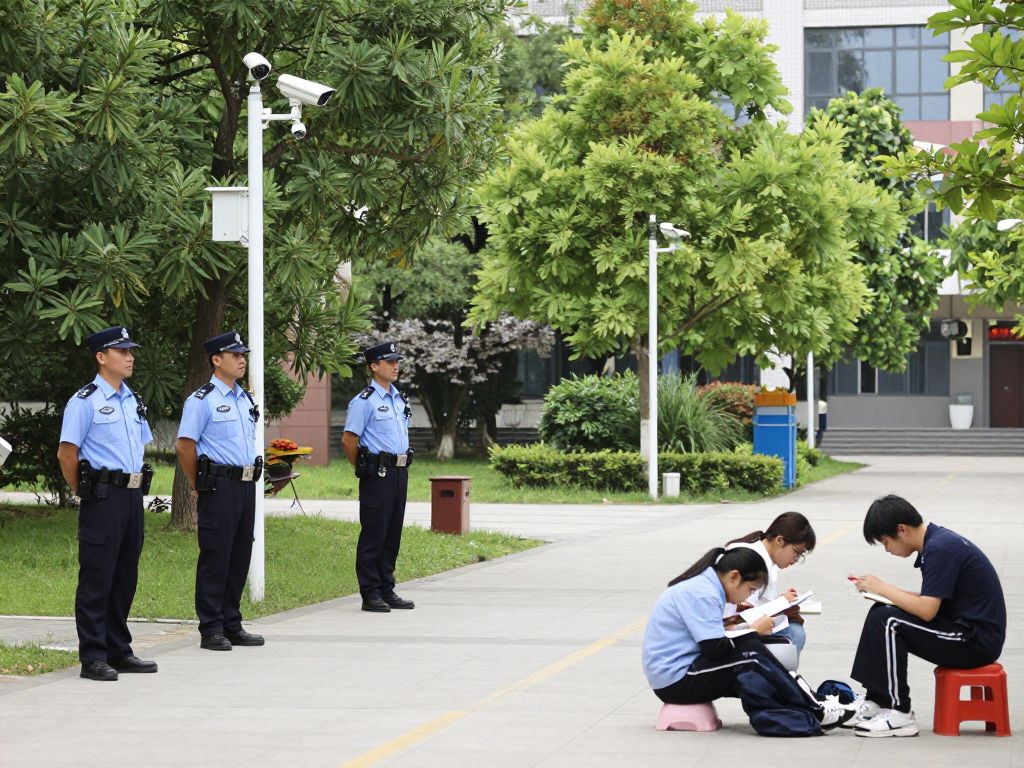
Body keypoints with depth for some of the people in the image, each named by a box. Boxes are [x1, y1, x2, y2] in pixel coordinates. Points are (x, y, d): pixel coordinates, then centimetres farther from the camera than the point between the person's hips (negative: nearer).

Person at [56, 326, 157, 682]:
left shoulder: (134, 402, 15)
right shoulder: (85, 402, -8)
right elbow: (66, 453, -9)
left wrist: (137, 486, 17)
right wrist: (85, 493, -4)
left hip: (133, 496, 8)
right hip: (103, 499, -8)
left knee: (125, 578, 12)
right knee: (96, 579, -5)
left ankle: (118, 651, 20)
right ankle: (92, 657, -2)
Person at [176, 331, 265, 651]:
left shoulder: (245, 399, 16)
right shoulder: (202, 400, -8)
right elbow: (184, 445, -9)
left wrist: (253, 479, 18)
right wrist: (200, 487, -4)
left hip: (246, 486, 8)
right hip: (219, 488, -8)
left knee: (240, 558, 11)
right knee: (215, 559, -4)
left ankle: (232, 626, 18)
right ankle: (211, 630, 0)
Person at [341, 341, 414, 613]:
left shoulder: (400, 399, 16)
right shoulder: (364, 402, -9)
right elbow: (348, 440, -10)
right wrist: (365, 469, -2)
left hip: (399, 472, 8)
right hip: (377, 475, -8)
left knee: (393, 535, 11)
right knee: (374, 535, -4)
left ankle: (387, 591, 17)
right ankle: (370, 595, -1)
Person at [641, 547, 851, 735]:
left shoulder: (702, 586, 14)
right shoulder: (702, 594, -17)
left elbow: (711, 639, 11)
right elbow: (715, 649, -23)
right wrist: (754, 631, -9)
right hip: (675, 680, -10)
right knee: (751, 655, -19)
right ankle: (813, 712, -11)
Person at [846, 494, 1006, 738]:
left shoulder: (941, 549, -19)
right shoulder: (937, 540, 11)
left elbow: (927, 610, -24)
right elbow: (930, 600, 14)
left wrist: (881, 588, -12)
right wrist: (882, 590, 4)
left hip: (977, 640, -10)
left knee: (885, 621, -18)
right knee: (881, 614, 10)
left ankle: (898, 714, -13)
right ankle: (875, 703, 9)